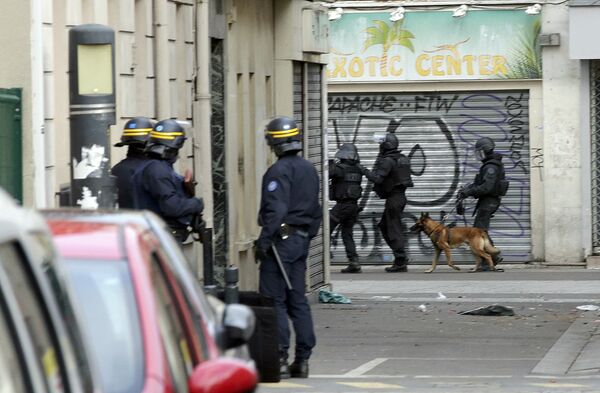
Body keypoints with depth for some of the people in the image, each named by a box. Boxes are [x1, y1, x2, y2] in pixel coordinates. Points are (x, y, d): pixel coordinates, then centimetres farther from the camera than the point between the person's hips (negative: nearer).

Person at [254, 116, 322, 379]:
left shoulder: (279, 171, -13)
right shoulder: (309, 170, 14)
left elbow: (276, 210, -21)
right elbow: (316, 210, 19)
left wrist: (263, 241, -19)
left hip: (282, 239, -9)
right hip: (302, 239, 9)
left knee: (274, 300, -6)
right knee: (298, 300, 11)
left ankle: (279, 357, -10)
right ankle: (302, 359, 11)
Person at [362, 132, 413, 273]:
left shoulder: (388, 160, -16)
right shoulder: (402, 158, 12)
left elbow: (377, 178, -24)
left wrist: (366, 172, -8)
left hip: (393, 198, -10)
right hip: (400, 196, 10)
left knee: (394, 230, -5)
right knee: (384, 226, 19)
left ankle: (401, 262, -5)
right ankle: (401, 256, 16)